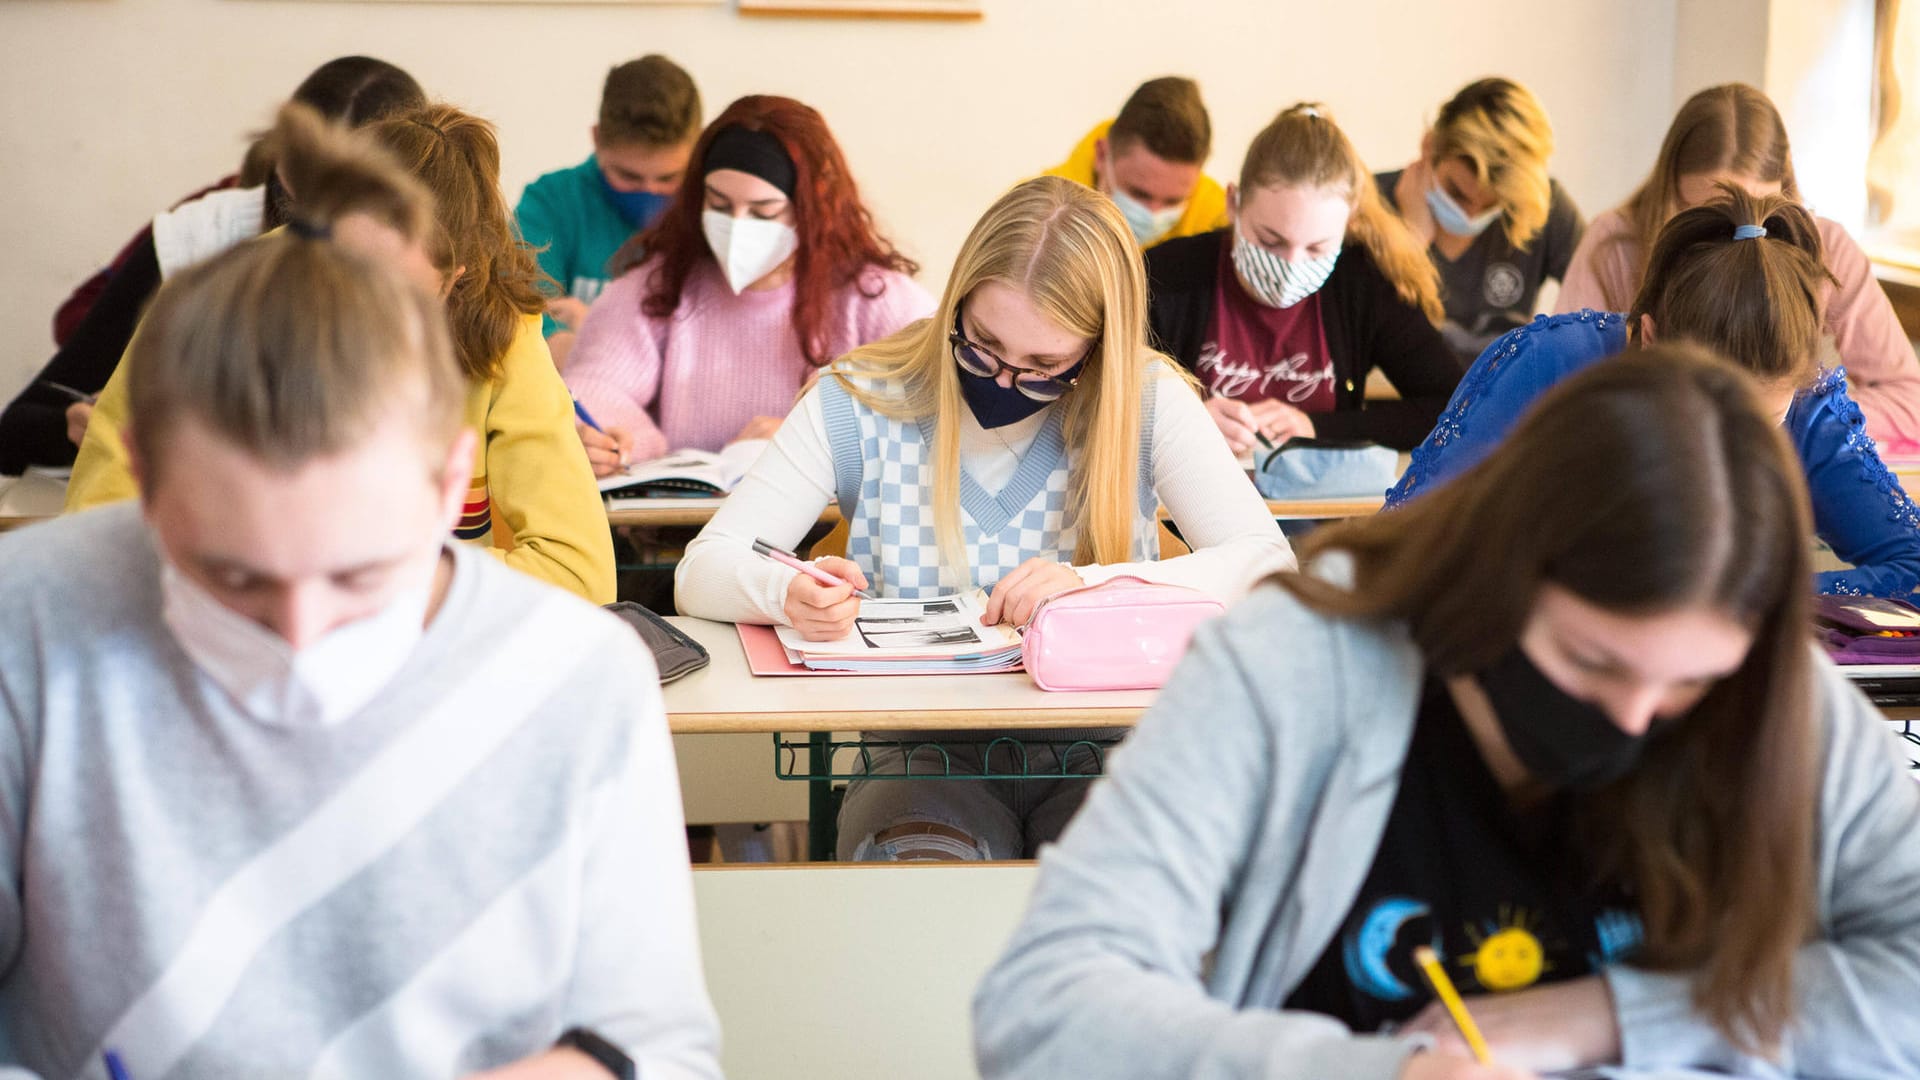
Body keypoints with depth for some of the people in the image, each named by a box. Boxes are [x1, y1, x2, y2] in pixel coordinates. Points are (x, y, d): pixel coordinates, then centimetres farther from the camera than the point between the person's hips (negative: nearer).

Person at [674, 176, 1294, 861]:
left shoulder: (1147, 401, -2)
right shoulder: (861, 402, -3)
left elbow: (1268, 563, -10)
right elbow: (701, 571, -5)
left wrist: (1096, 584, -26)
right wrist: (788, 594, -30)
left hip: (1101, 755, 0)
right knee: (921, 867, -34)